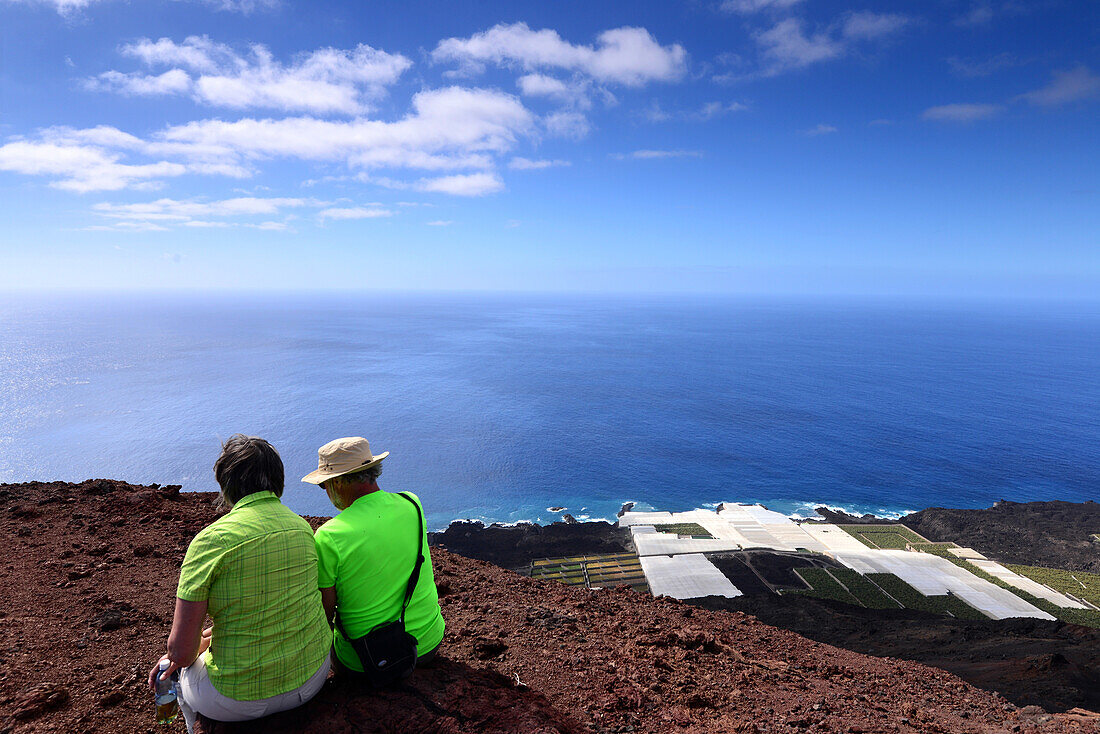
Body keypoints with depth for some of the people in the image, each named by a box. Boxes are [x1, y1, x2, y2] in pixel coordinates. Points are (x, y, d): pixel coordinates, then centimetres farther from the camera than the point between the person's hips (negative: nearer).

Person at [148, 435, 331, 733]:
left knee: (183, 672, 28)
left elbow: (181, 651, -15)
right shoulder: (302, 527, 0)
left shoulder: (212, 539, -19)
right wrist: (208, 635, 16)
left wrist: (193, 649, 7)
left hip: (242, 702, -5)